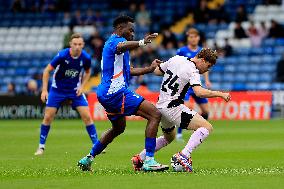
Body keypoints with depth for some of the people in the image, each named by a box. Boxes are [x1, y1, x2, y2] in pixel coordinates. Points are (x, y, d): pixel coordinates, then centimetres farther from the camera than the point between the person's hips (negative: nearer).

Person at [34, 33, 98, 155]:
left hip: (75, 90, 2)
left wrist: (82, 86, -5)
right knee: (48, 117, -5)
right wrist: (44, 90, -18)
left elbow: (87, 72, 9)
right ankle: (41, 147, 9)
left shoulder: (86, 58, -14)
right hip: (57, 89, -2)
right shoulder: (62, 55, -23)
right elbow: (47, 70, -14)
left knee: (86, 116, -9)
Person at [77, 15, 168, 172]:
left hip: (106, 93, 11)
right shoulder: (116, 40, -8)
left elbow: (128, 71, 33)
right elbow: (120, 47, -37)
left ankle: (88, 159, 35)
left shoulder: (112, 42, 24)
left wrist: (149, 69, 26)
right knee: (155, 115, -15)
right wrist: (141, 43, -53)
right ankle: (149, 160, -22)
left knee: (119, 128, 33)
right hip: (116, 92, -11)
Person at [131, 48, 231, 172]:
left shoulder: (176, 59, 9)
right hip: (173, 107, -9)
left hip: (160, 105, 9)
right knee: (206, 127, -14)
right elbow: (199, 92, -29)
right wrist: (220, 94, -19)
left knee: (169, 137, 32)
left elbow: (156, 71, 20)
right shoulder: (193, 71, -14)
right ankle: (184, 156, -25)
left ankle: (139, 159, 29)